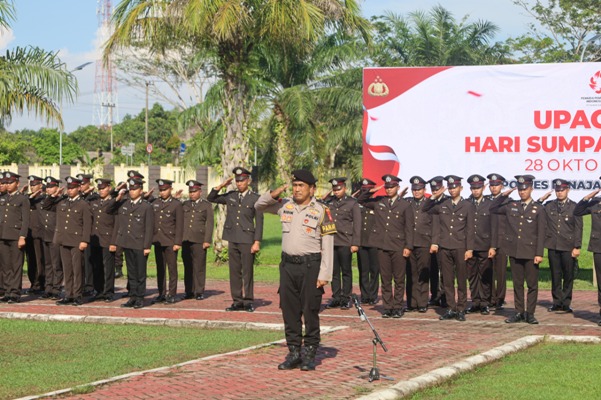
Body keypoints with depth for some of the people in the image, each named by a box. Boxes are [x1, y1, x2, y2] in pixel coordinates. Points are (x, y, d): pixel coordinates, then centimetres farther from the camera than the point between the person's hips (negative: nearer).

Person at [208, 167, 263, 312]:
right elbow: (210, 198, 18)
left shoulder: (255, 198, -1)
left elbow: (259, 222, -3)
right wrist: (221, 186, 2)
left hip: (247, 240, -4)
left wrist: (257, 242, -9)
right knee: (234, 272, 6)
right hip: (233, 240, 4)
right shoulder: (230, 196, 11)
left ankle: (248, 301, 5)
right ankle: (237, 301, 11)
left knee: (247, 273, -2)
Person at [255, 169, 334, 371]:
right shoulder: (285, 205, 8)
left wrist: (324, 275, -13)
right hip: (288, 265, 5)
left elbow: (328, 246, -7)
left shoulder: (321, 211, -5)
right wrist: (273, 194, 2)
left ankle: (310, 354, 8)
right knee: (289, 311, 8)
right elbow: (259, 206, 22)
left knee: (310, 312, 0)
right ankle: (293, 353, 16)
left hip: (310, 266, -5)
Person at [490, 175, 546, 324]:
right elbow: (492, 209, 17)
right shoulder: (511, 206, 9)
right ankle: (519, 313, 14)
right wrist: (503, 195, 4)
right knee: (517, 284, 8)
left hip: (530, 253, -3)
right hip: (514, 252, 3)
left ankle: (530, 314, 8)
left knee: (532, 284, 1)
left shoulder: (538, 209, 0)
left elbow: (541, 234, -2)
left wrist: (539, 254, -9)